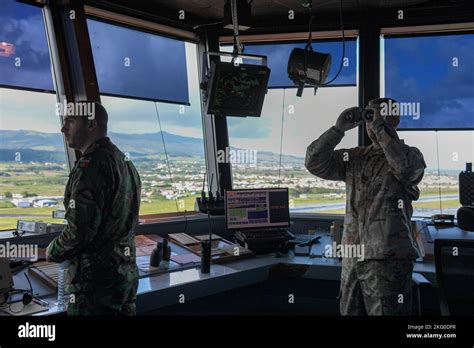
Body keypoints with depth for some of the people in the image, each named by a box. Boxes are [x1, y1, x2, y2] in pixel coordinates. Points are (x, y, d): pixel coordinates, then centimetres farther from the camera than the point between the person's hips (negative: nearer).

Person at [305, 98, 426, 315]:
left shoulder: (410, 155, 1)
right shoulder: (354, 157, 12)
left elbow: (405, 166, -23)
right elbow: (315, 163, 2)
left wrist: (380, 126, -17)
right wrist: (339, 128, -6)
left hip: (388, 259, -5)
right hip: (351, 258, 5)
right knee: (350, 311, 15)